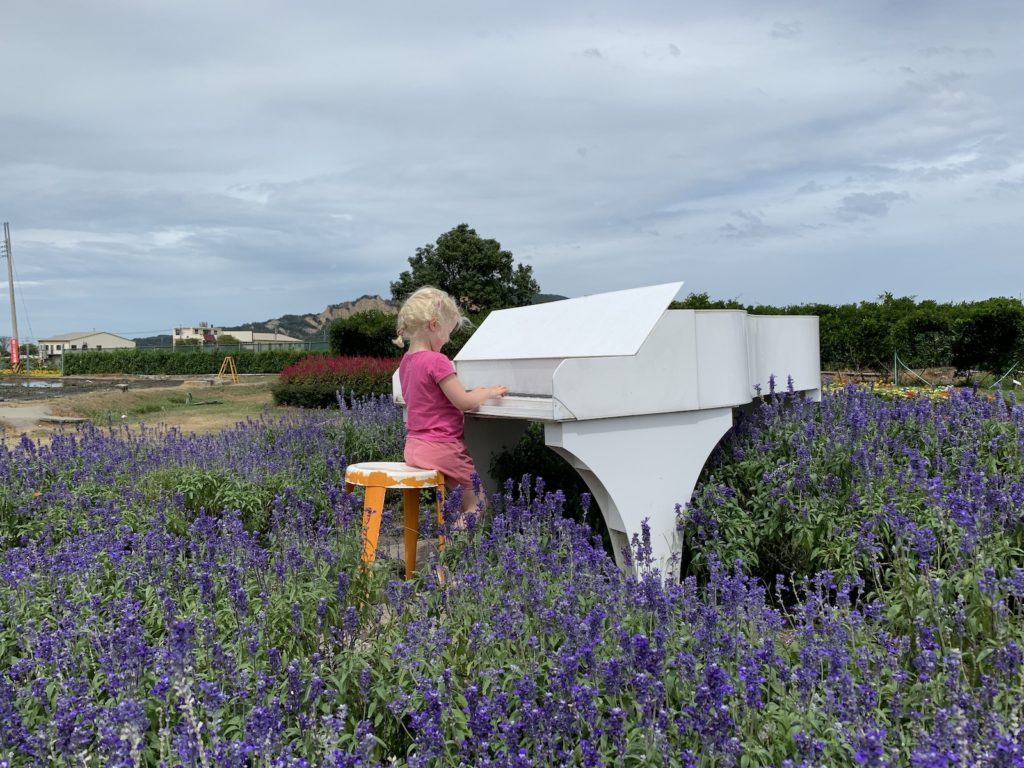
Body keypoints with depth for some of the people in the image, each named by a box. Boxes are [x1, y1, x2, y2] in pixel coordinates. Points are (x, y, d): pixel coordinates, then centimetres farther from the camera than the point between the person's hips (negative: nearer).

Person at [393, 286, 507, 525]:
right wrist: (490, 392, -2)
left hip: (415, 446, 9)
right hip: (439, 448, -9)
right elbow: (463, 402, -18)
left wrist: (472, 394, 13)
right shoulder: (437, 361, -20)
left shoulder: (406, 361, 8)